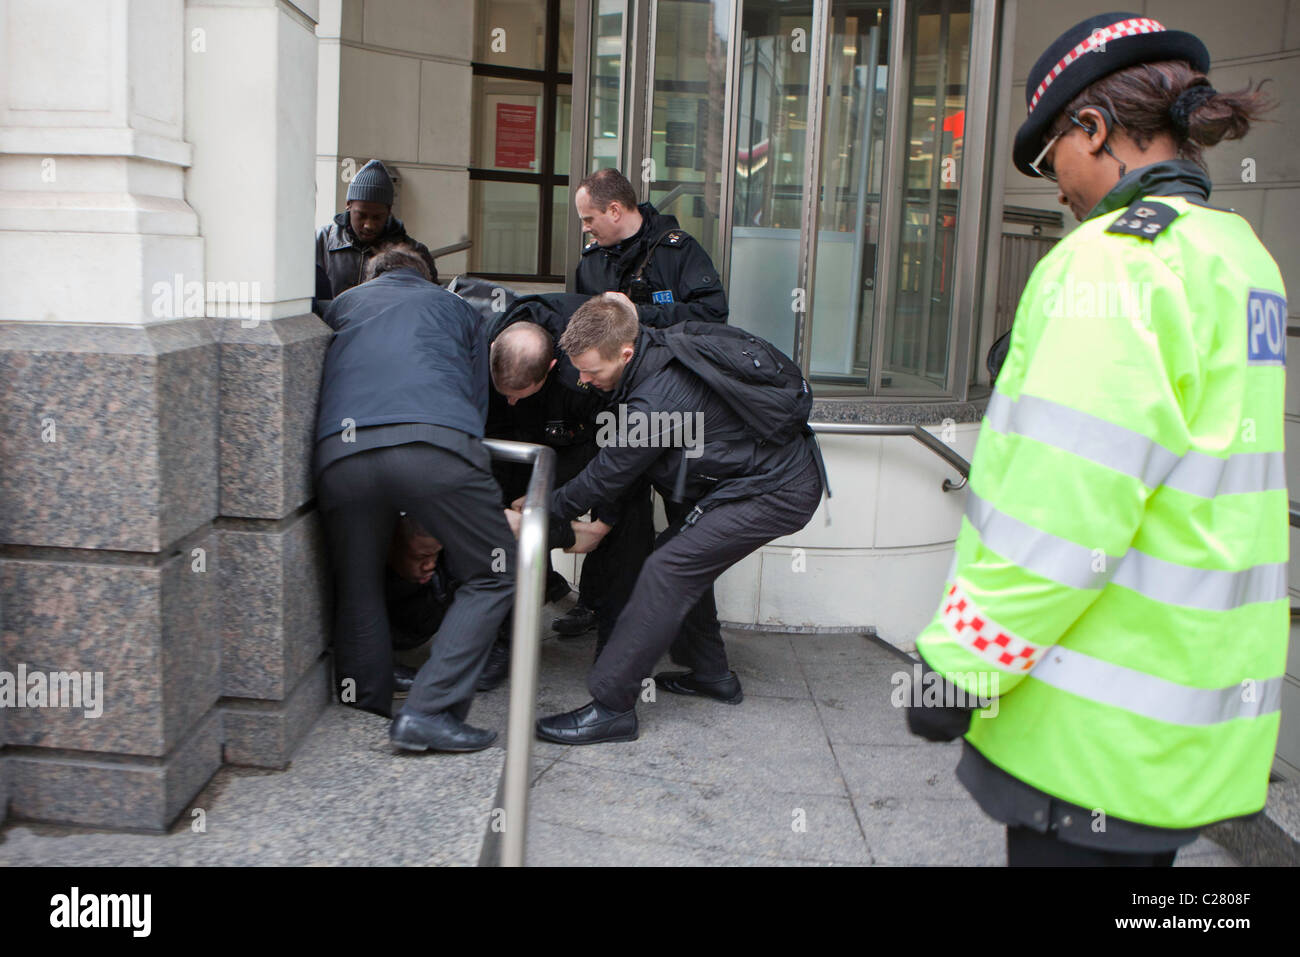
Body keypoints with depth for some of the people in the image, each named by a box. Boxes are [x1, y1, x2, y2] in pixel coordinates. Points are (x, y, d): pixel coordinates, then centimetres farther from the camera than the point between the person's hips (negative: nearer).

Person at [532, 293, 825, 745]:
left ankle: (610, 707, -13)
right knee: (684, 559, 15)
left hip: (778, 492, -10)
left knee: (667, 571, -15)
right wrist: (603, 522, 13)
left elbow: (606, 477, -15)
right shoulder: (662, 347, 1)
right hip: (779, 467, 10)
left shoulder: (658, 399, -27)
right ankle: (711, 672, 29)